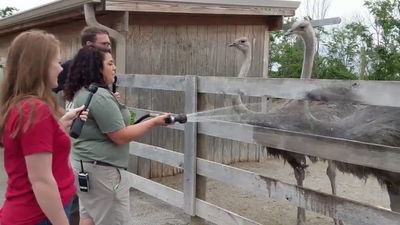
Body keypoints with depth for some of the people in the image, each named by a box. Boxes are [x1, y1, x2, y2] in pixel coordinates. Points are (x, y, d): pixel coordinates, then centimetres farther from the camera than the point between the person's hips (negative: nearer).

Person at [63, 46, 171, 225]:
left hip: (84, 164, 10)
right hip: (102, 169, -10)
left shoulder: (81, 93, 10)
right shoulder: (99, 96, -21)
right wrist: (154, 122, -14)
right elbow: (120, 137, -20)